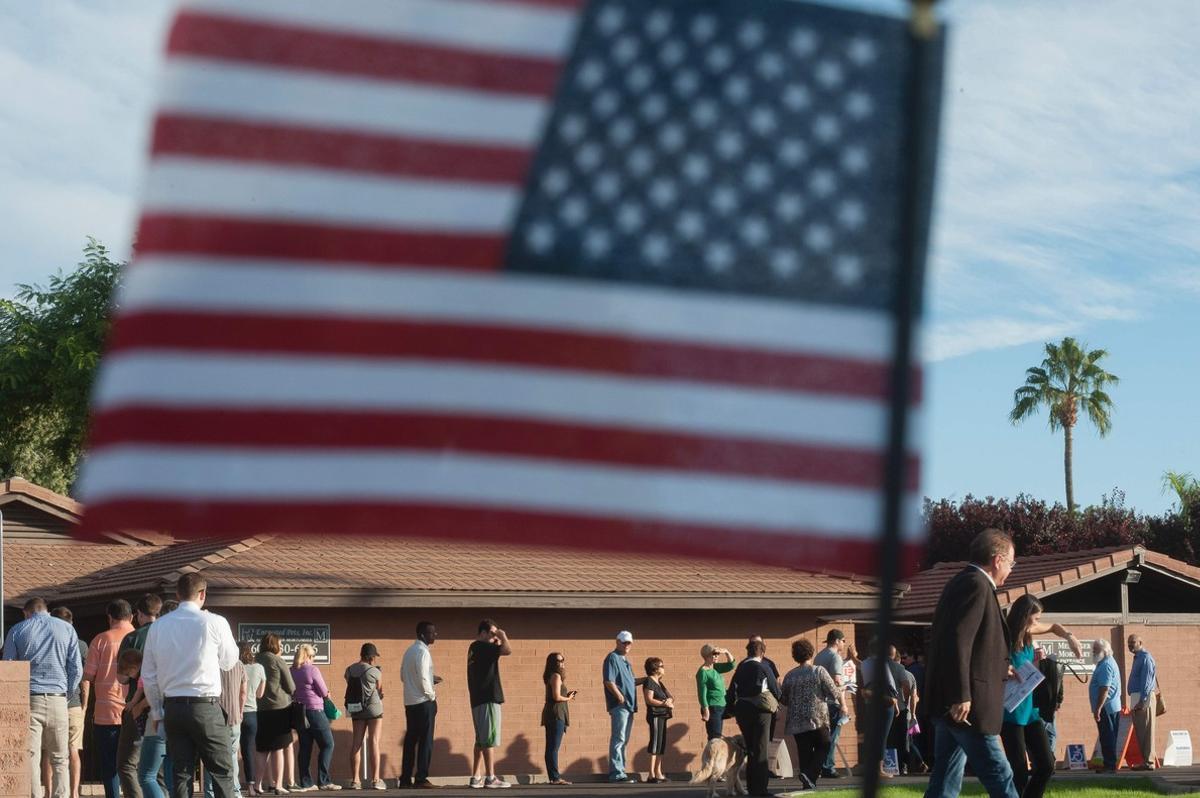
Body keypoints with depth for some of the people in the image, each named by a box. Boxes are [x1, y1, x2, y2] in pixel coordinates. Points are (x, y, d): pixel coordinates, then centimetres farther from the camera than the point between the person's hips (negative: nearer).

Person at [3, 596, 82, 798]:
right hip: (57, 700, 1)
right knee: (60, 760, 6)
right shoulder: (66, 629, 8)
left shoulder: (17, 630, 6)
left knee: (30, 758, -2)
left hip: (28, 700, -1)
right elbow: (77, 670, 4)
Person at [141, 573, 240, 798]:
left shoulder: (158, 626, 6)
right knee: (222, 771, 2)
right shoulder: (214, 623, -6)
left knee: (180, 773, 7)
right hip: (205, 707, -4)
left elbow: (148, 675, 8)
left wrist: (156, 710, 18)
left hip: (172, 706, 4)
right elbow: (229, 661, 8)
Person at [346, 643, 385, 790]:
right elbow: (380, 690, 2)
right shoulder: (375, 672, -8)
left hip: (356, 708, 5)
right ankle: (375, 780, -6)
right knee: (374, 742, -3)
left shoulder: (349, 670, 4)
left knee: (357, 742, 7)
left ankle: (355, 780, 6)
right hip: (373, 707, -5)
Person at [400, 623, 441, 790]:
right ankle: (421, 778, -4)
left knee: (410, 739, 9)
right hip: (423, 702, -8)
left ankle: (405, 778, 9)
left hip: (410, 702, 8)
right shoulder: (423, 651, -14)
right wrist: (432, 695, -5)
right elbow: (423, 678, -20)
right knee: (425, 740, -3)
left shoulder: (409, 651, 13)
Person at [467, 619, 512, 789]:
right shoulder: (482, 646, -12)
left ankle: (476, 777, 11)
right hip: (488, 698, -10)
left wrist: (497, 641, 14)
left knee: (481, 739, 11)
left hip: (478, 699, 10)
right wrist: (503, 636, -6)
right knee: (490, 739, -9)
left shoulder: (475, 648, 17)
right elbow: (507, 650, -23)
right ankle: (490, 777, -11)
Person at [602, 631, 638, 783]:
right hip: (619, 706, -10)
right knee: (618, 739, -10)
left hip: (628, 706, 10)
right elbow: (609, 681, -18)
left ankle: (620, 771, 19)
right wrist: (620, 697, -21)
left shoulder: (625, 660, 20)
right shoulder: (612, 658, -8)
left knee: (623, 740, 13)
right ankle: (616, 773, -11)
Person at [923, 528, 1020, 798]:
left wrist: (998, 670, 23)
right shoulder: (977, 585, -12)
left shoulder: (961, 583, 19)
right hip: (966, 705, -10)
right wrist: (961, 696, -24)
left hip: (950, 704, 10)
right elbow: (958, 640, -22)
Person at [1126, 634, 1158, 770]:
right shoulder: (1138, 657, 18)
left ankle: (1148, 762, -6)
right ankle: (1146, 760, 15)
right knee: (1140, 732, 11)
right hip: (1137, 698, 10)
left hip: (1143, 698, -10)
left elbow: (1147, 681, -18)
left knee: (1145, 731, -8)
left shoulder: (1145, 658, -12)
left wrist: (1142, 701, -22)